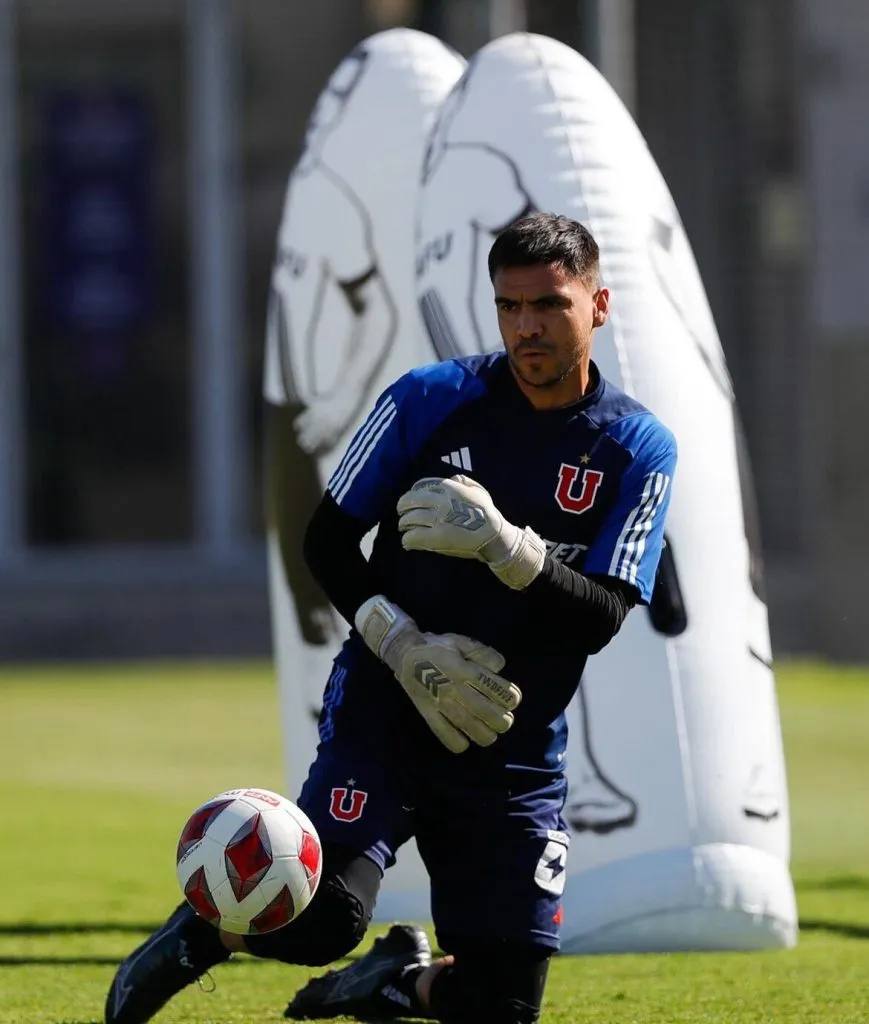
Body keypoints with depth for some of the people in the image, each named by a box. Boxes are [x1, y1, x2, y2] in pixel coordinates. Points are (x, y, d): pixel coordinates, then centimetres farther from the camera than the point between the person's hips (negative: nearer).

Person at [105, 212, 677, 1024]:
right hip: (383, 713, -2)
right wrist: (404, 647, -14)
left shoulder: (639, 450, -2)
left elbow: (600, 618, -11)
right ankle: (202, 929, 8)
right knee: (320, 917, -25)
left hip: (515, 758, 2)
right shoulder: (431, 400, -4)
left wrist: (504, 545, -28)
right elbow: (327, 539, 1)